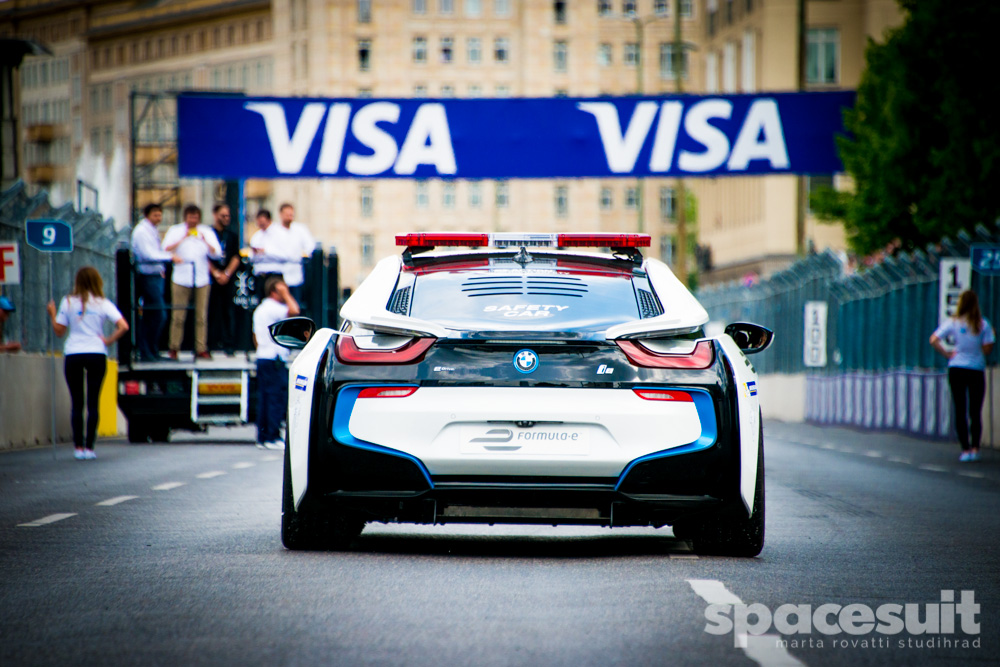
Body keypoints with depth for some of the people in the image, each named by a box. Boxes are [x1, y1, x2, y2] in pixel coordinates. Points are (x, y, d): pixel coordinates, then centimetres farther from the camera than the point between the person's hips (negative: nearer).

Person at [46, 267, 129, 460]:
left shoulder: (68, 302, 2)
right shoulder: (103, 304, 1)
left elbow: (59, 331, 6)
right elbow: (123, 326, -10)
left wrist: (52, 314, 20)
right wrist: (109, 340, 2)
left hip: (72, 355, 0)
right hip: (97, 353, 0)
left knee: (76, 403, 5)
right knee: (93, 402, 5)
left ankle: (78, 447, 1)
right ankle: (89, 446, 1)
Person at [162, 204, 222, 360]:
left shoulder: (207, 232, 11)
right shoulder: (175, 230, 8)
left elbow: (216, 253, 1)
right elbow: (166, 249, -6)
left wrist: (205, 241, -15)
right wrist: (183, 239, -15)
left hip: (201, 278, 1)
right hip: (181, 278, -1)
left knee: (201, 316, -1)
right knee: (178, 316, -3)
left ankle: (201, 349, 2)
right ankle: (174, 348, 5)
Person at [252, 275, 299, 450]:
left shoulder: (260, 309, 19)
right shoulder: (273, 308, -11)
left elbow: (255, 337, 24)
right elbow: (294, 311, -26)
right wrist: (285, 295, -13)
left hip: (262, 357, 10)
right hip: (274, 360, -10)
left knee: (264, 399, 9)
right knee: (277, 397, -8)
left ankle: (262, 437, 9)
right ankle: (272, 438, -10)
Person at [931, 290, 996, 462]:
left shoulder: (953, 323, -2)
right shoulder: (983, 324, -5)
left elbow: (934, 340, -8)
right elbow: (988, 348, -10)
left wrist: (947, 354, 1)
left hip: (956, 369, 0)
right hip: (977, 370, 0)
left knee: (960, 411, 3)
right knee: (976, 412, 6)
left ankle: (965, 449, -2)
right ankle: (975, 448, -1)